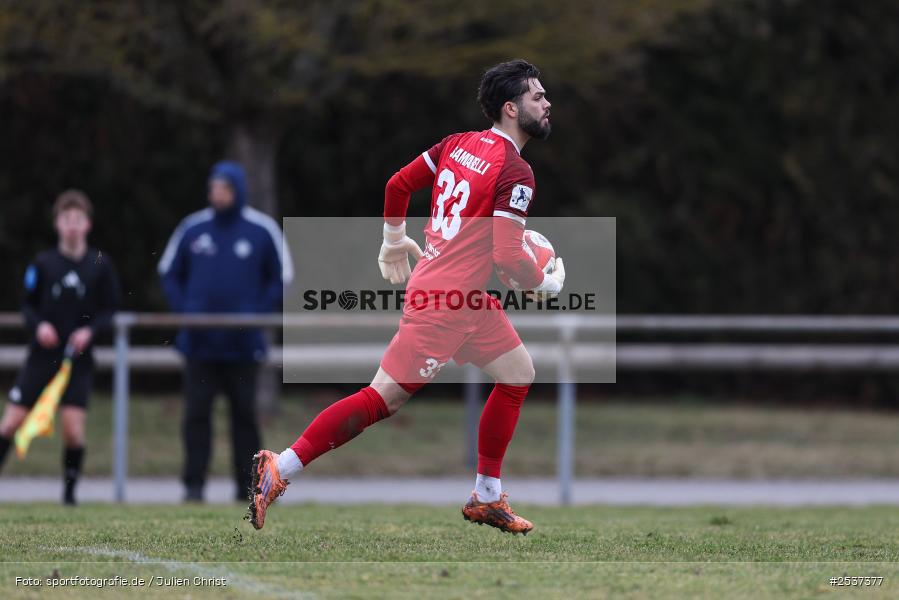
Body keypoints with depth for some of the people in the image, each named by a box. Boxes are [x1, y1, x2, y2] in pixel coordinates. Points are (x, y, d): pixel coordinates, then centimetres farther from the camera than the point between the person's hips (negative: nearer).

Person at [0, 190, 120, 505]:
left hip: (78, 358, -1)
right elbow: (28, 304, 7)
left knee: (73, 426, -11)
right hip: (42, 355, 1)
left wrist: (90, 331, -13)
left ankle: (70, 490, 7)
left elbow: (109, 310, 4)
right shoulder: (42, 263, 1)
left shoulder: (100, 264, 0)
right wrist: (38, 325, -13)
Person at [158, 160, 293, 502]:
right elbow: (169, 273, 13)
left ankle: (247, 486, 10)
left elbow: (280, 278, 7)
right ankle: (194, 484, 1)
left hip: (243, 343, -1)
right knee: (197, 413, -3)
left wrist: (258, 314, -7)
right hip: (199, 343, 1)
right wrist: (183, 310, -2)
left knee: (244, 415, 4)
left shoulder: (262, 230, 1)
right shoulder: (192, 228, 4)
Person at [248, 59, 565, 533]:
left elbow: (399, 184, 14)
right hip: (445, 301, -10)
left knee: (519, 374, 16)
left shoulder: (459, 144, 8)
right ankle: (279, 470, -5)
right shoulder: (516, 173, -17)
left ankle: (486, 499, 21)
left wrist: (395, 241, 28)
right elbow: (507, 255, -22)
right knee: (384, 398, -8)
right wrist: (547, 285, -3)